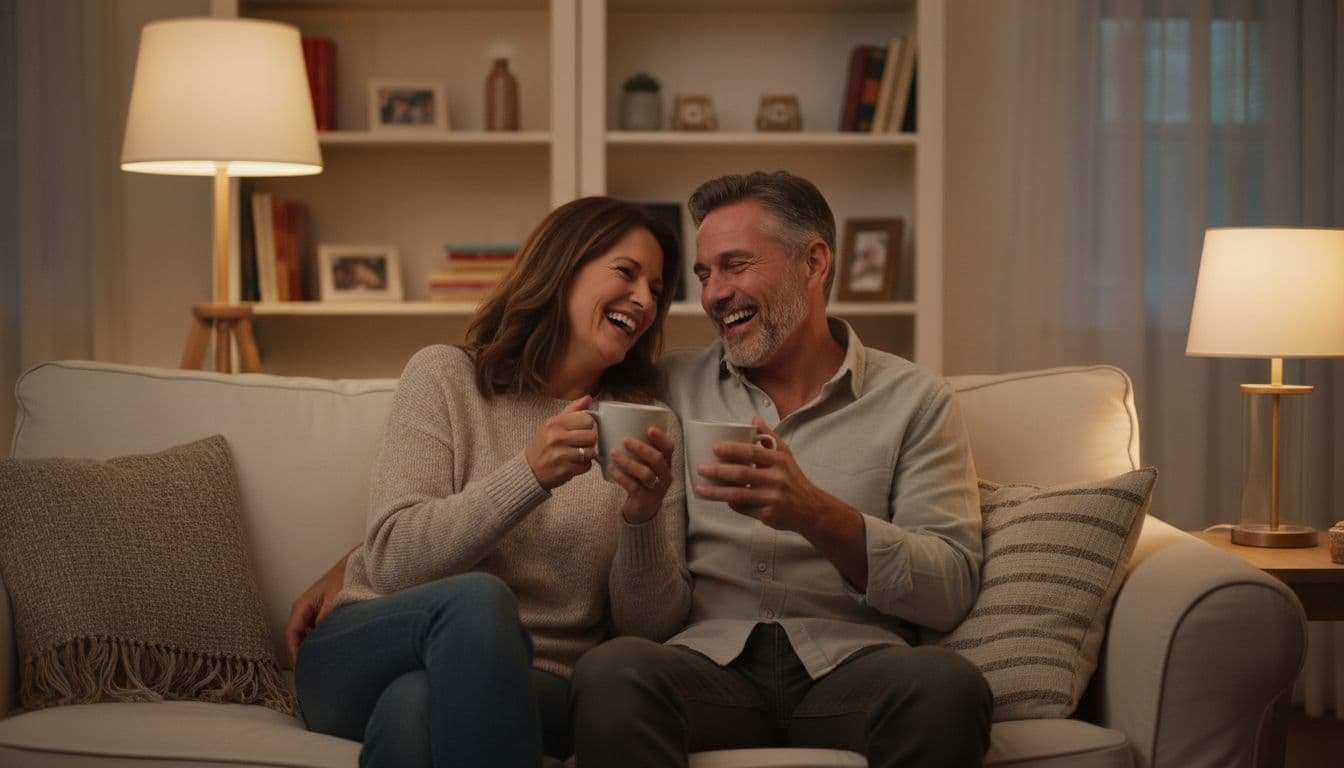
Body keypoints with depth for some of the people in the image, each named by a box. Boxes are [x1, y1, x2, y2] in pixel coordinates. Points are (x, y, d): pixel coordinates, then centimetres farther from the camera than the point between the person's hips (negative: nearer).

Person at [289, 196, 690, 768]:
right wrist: (530, 474, -21)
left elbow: (651, 630, 4)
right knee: (477, 598, -36)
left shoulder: (647, 426, 8)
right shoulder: (445, 376, 2)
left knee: (417, 703, -38)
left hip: (527, 686, -1)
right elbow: (392, 561, -10)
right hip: (373, 653, 1)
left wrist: (644, 518, -16)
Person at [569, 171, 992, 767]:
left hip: (850, 660, 1)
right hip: (711, 654, -1)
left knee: (948, 685, -33)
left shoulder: (915, 400, 11)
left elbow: (951, 590, -1)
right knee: (611, 670, -35)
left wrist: (815, 514, -15)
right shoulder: (676, 388, 18)